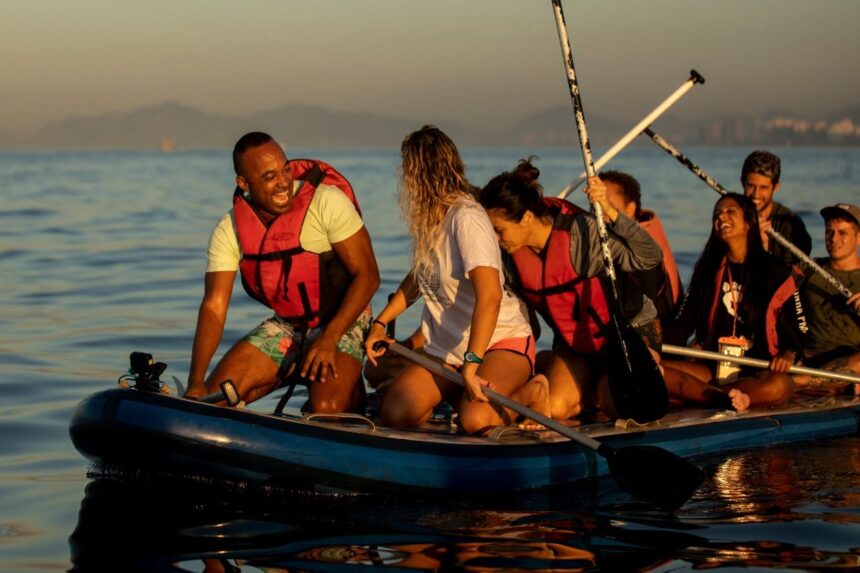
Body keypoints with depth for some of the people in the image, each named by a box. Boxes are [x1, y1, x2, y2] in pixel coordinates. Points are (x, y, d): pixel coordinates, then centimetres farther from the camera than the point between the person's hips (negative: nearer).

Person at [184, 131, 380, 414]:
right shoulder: (229, 231, -9)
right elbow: (214, 307, -13)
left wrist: (329, 339, -26)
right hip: (285, 325, 4)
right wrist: (196, 382, -26)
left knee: (325, 409, -29)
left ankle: (351, 392, 3)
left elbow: (367, 275, -16)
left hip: (341, 320, -4)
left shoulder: (327, 202, -20)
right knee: (213, 398, -13)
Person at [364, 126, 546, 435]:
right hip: (447, 346, 7)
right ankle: (454, 393, 11)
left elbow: (490, 296, -31)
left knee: (476, 418, -33)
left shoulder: (466, 218, -21)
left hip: (502, 340, -7)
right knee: (395, 414, -16)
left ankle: (530, 392, -1)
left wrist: (472, 363, -36)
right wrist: (380, 322, 16)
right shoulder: (428, 218, 6)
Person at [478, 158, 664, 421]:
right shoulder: (512, 253, -9)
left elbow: (651, 258, -32)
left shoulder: (581, 232, -27)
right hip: (573, 340, 5)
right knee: (554, 407, -20)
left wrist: (609, 210, -43)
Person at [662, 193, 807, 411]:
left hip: (757, 371, -3)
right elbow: (684, 322, 11)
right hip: (712, 367, 3)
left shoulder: (776, 272, 5)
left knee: (780, 386, -38)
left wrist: (788, 354, -17)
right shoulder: (707, 270, 16)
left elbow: (797, 328, 5)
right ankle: (725, 397, -38)